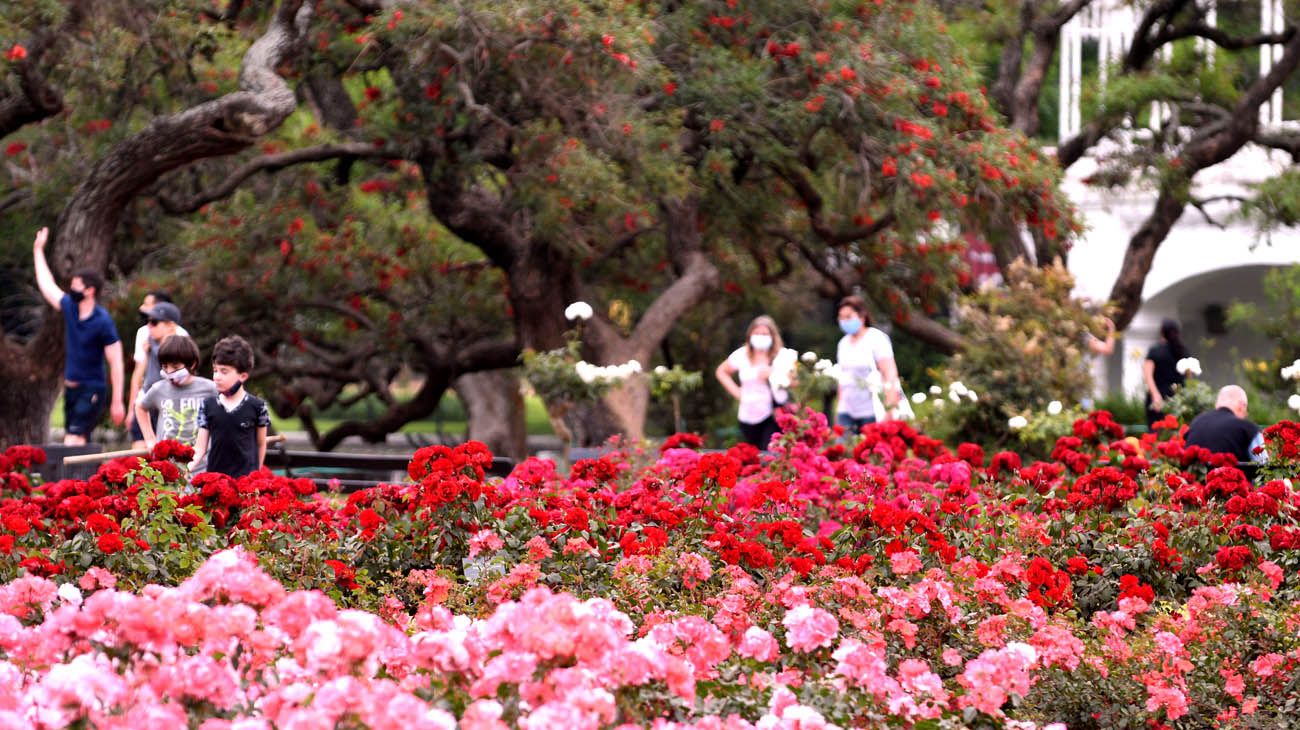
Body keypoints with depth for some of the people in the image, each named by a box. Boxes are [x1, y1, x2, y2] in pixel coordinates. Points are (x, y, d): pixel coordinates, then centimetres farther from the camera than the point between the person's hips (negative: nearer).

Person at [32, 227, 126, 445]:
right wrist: (38, 251, 27)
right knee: (78, 446, 7)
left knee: (73, 441, -19)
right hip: (71, 388, 8)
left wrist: (117, 402, -18)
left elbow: (116, 363, -15)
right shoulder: (69, 308, 5)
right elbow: (46, 284, 21)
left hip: (92, 390, -8)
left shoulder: (103, 322, -15)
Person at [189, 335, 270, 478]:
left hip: (246, 476, -2)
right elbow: (200, 448, 2)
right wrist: (187, 469, -15)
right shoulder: (208, 405, 3)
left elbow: (261, 444, 8)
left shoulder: (256, 406, -2)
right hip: (215, 475, 2)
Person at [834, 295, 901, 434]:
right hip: (847, 412, 6)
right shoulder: (844, 343, 15)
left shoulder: (877, 339, -5)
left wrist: (889, 409, -18)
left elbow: (890, 374, -10)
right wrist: (838, 409, 17)